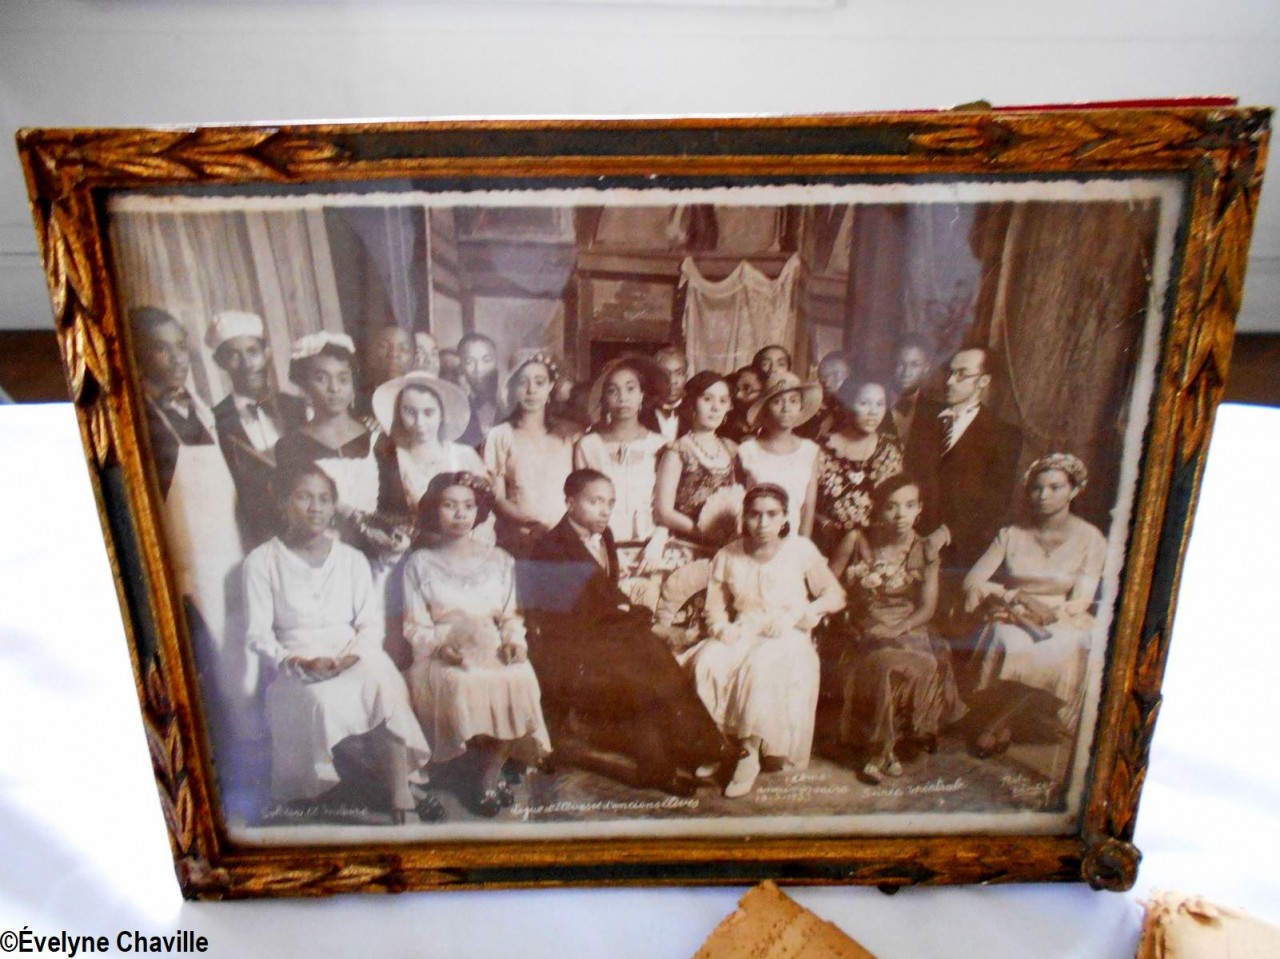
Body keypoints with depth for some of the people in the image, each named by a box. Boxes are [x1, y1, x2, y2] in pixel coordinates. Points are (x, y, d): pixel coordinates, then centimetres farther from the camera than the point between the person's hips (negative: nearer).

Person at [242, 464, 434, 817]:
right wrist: (296, 662, -18)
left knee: (385, 683, -32)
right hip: (299, 667, -1)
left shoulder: (353, 559, 14)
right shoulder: (262, 561, 6)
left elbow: (371, 621, 6)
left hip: (355, 659, 2)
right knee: (325, 701, -35)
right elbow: (259, 633, 0)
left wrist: (352, 653, -15)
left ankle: (401, 792, -30)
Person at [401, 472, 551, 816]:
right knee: (465, 686, -34)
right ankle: (483, 777, -13)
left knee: (519, 680, -31)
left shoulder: (499, 560, 17)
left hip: (494, 650, 2)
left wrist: (515, 641, -8)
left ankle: (488, 775, -13)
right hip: (445, 656, -2)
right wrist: (441, 647, -17)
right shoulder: (420, 563, 9)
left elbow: (511, 615, 14)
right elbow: (415, 626, 2)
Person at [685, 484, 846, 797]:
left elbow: (836, 596, 0)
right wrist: (722, 627, -15)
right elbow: (715, 604, 8)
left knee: (763, 666, -36)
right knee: (707, 663, -29)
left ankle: (749, 753, -22)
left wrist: (794, 616, -14)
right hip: (742, 634, 3)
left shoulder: (801, 550, 1)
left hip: (787, 639, -2)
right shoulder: (729, 555, 8)